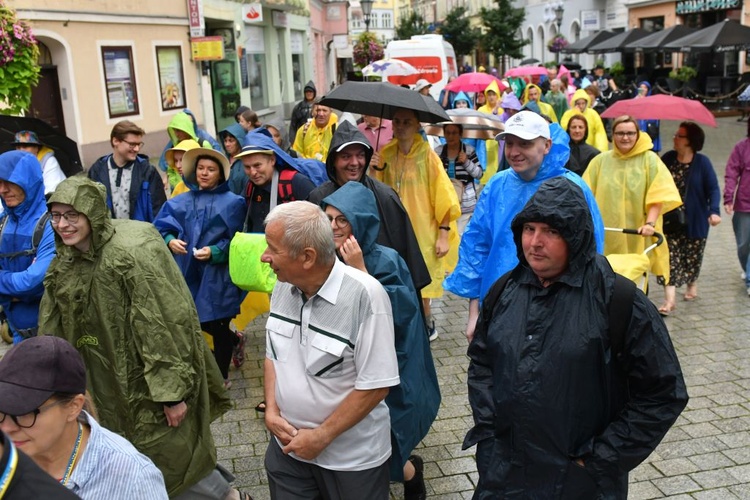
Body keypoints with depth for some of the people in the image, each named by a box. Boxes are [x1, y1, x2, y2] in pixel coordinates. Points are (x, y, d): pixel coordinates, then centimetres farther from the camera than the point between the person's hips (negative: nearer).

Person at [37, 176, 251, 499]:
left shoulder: (131, 254, -26)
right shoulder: (66, 262, 1)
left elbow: (161, 327, -25)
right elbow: (52, 330, 10)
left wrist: (172, 392, -23)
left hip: (148, 380, -8)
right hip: (113, 381, 8)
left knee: (166, 456, 3)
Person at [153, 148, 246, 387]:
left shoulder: (232, 202, -4)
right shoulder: (181, 202, 7)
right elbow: (161, 226, 4)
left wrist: (215, 252, -19)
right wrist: (170, 240, -17)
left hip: (218, 275, -4)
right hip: (190, 274, 4)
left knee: (217, 328, 5)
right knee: (198, 323, 12)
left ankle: (222, 377, 25)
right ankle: (235, 339, 43)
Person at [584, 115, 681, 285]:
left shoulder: (650, 160, 3)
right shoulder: (600, 161, 9)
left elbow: (658, 195, -4)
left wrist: (650, 223, -16)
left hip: (637, 238, -1)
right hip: (607, 238, 1)